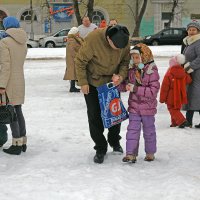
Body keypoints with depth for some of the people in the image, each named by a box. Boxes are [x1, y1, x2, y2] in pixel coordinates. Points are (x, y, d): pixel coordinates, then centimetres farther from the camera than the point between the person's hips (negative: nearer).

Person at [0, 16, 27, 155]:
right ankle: (23, 143, 21)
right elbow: (19, 61, 10)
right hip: (20, 80, 7)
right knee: (18, 112, 15)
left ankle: (17, 145, 2)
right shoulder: (23, 43, 7)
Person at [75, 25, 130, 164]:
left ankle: (114, 141, 33)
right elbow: (80, 61, -20)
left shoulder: (125, 42, -20)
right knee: (95, 115, -1)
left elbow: (126, 61, -4)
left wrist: (121, 75, -22)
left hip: (112, 81, 3)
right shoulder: (93, 39, -33)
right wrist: (83, 83, -16)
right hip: (93, 82, -3)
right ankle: (100, 148, 13)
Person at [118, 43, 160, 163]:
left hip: (148, 107, -4)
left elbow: (153, 91, -21)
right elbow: (125, 86, 11)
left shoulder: (152, 72, -15)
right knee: (132, 130, 1)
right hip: (134, 106, 4)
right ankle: (131, 154, 3)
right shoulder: (132, 71, 2)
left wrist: (135, 88, -25)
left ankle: (150, 153, 26)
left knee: (149, 131, 11)